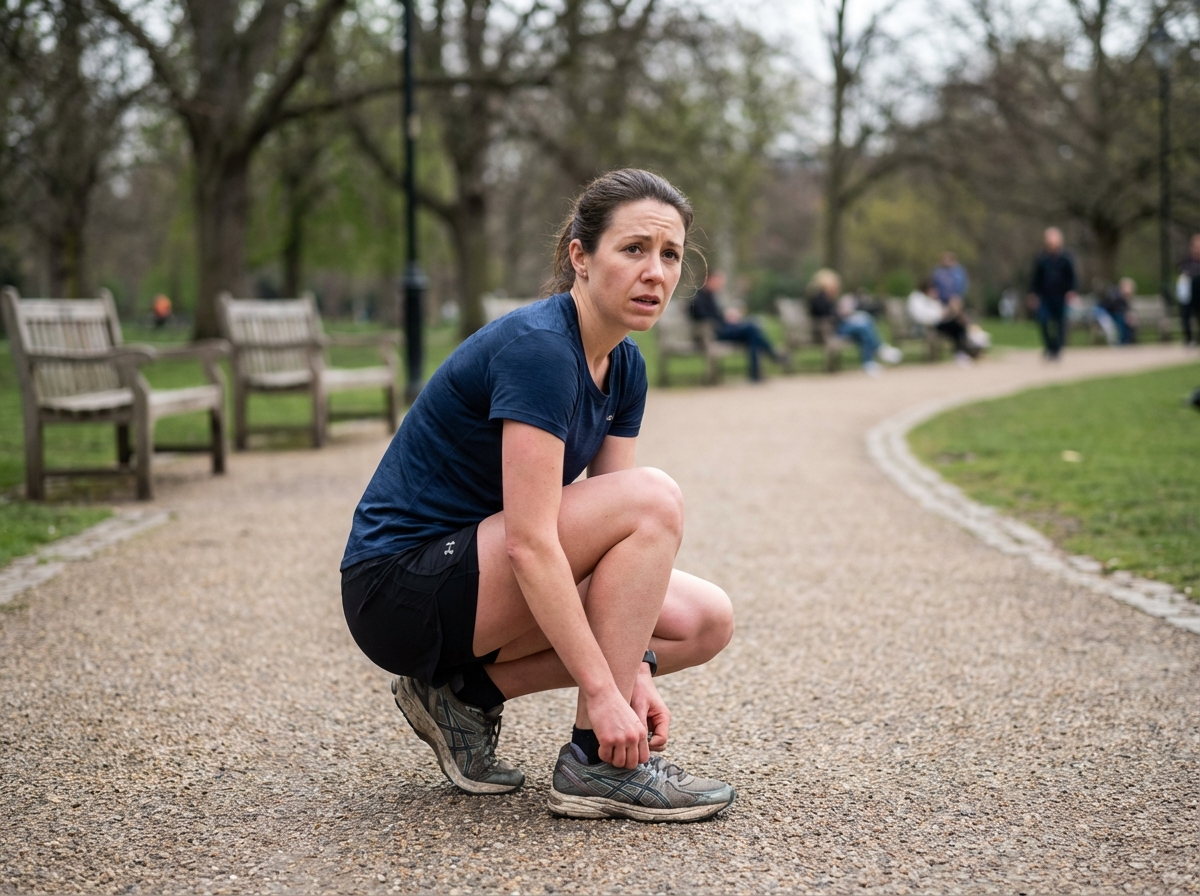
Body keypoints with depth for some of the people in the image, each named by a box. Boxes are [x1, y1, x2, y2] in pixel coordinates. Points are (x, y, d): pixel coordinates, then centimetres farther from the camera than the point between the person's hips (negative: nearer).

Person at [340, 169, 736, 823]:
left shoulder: (625, 368, 4)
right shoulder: (537, 348, -23)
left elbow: (615, 533, 4)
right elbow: (530, 542, -28)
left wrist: (635, 667, -8)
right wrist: (602, 692, -28)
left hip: (465, 579, 9)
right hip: (401, 588, -9)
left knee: (706, 621, 2)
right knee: (652, 499, -21)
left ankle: (463, 690, 6)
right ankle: (595, 763, -14)